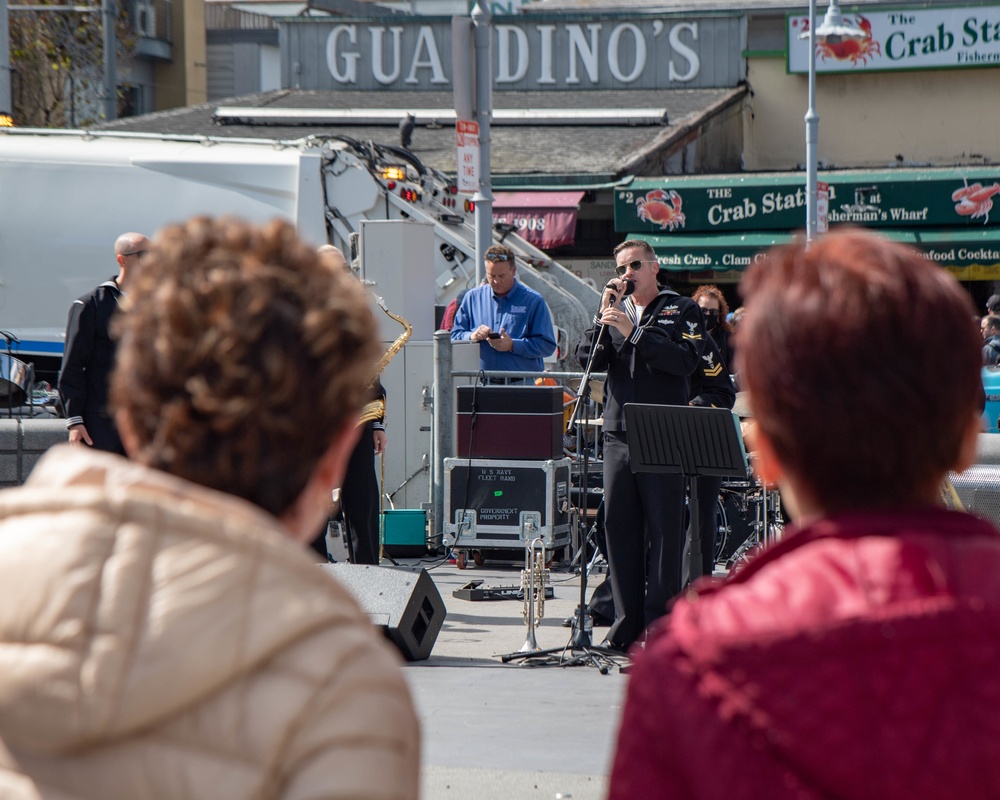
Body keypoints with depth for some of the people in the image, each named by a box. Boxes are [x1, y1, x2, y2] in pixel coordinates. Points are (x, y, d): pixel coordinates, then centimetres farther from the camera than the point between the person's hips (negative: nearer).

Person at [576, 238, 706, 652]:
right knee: (619, 526, 4)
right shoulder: (616, 311, 18)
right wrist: (604, 314, -4)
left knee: (663, 531, -5)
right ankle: (627, 622, 9)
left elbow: (686, 360, -12)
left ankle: (659, 624, -4)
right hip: (618, 435, 5)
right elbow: (588, 359, 5)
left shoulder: (682, 311, 5)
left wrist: (634, 334, -14)